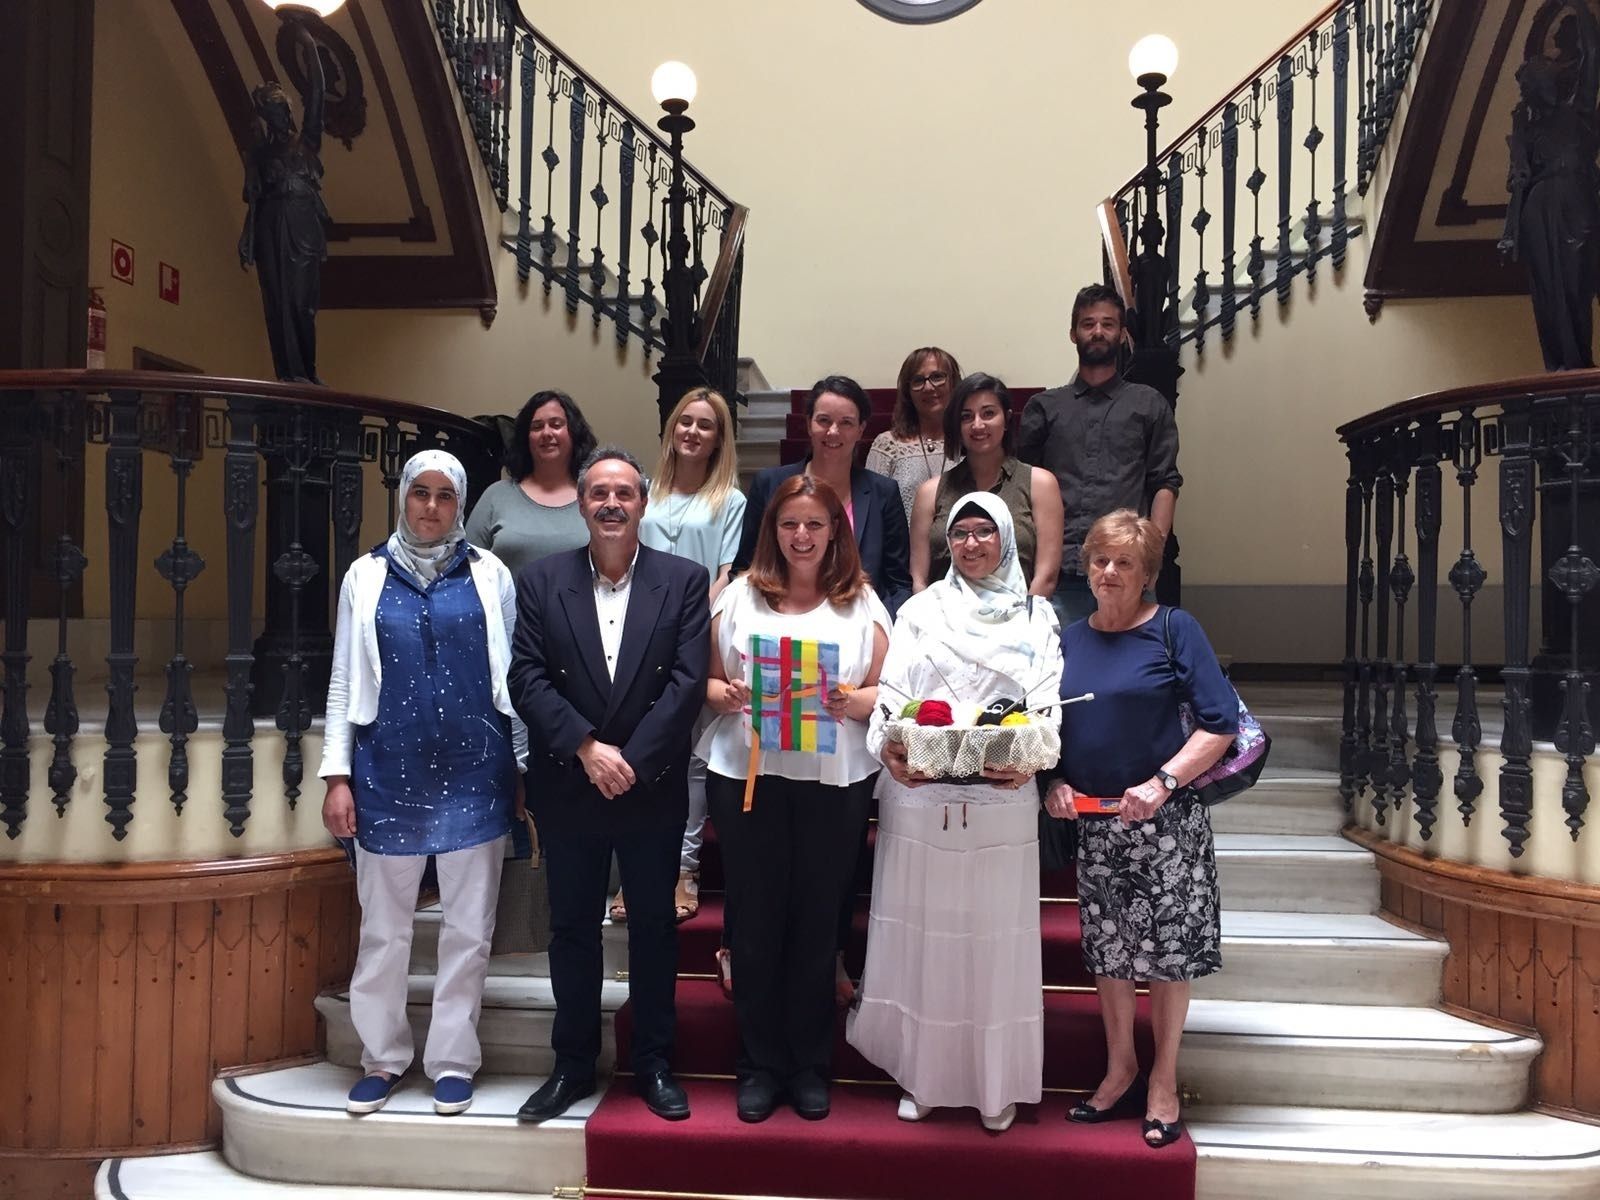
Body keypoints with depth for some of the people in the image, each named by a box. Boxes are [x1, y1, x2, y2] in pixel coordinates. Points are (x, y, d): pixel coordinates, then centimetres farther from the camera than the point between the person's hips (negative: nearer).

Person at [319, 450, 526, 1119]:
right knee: (383, 928, 10)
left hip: (473, 774, 0)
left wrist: (524, 769, 3)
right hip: (389, 774, 1)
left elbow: (514, 677, 5)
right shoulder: (367, 577, 5)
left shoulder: (489, 576, 3)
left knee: (468, 928, 7)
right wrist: (337, 776, 1)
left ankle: (453, 1061, 20)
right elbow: (344, 681, 5)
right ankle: (382, 1058, 25)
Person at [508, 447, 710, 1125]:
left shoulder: (684, 581, -2)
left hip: (653, 788, -1)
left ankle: (654, 1062, 26)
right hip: (568, 789, 1)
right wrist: (586, 747, -16)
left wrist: (631, 761, -15)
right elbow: (527, 680, -5)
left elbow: (688, 681, -9)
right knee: (572, 927, 12)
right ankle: (573, 1063, 28)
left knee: (654, 925, 11)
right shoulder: (542, 581, 1)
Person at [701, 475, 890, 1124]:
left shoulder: (861, 604, 7)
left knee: (818, 922, 7)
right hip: (748, 774, 0)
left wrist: (855, 701, -16)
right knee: (756, 922, 6)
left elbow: (887, 692, 5)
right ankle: (759, 1064, 21)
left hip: (834, 781, 0)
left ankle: (810, 1065, 23)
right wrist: (727, 695, -13)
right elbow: (707, 680, 8)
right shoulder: (740, 596, 8)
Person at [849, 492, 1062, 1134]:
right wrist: (888, 747, -17)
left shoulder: (1036, 618, 11)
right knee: (922, 935, 6)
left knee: (996, 938, 5)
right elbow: (892, 689, 1)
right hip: (921, 797, 0)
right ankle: (922, 1075, 21)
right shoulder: (921, 611, 10)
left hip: (1002, 800, 0)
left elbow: (1046, 703, 0)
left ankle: (996, 1083, 20)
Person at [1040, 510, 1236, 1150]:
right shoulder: (1069, 639, 8)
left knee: (1169, 950, 4)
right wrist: (1054, 782, -3)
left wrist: (1162, 782, -19)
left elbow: (1221, 722, -11)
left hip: (1164, 819, -4)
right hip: (1093, 822, 4)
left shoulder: (1174, 629, -6)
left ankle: (1164, 1082, 20)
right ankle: (1120, 1069, 29)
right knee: (1107, 948, 12)